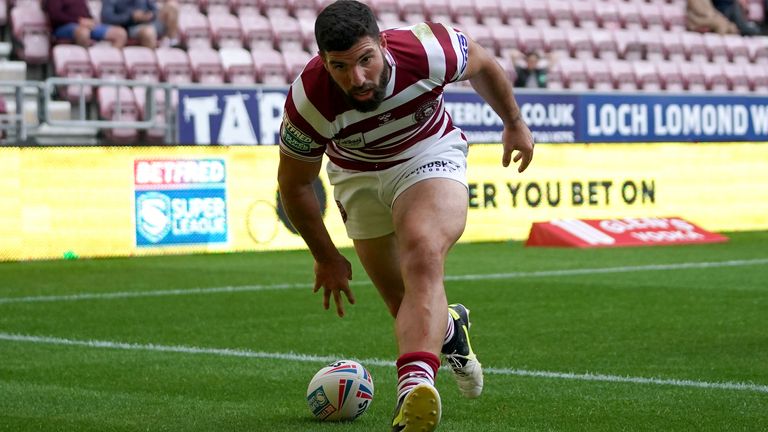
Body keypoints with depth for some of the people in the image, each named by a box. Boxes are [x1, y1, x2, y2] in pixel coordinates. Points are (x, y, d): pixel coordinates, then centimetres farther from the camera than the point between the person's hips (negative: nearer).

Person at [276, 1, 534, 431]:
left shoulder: (427, 51, -31)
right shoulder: (309, 103, -30)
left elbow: (482, 63, -5)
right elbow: (294, 184, -11)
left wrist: (514, 124, 10)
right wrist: (327, 258, 0)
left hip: (431, 155, -2)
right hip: (357, 178, 2)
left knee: (422, 251, -32)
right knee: (411, 309, 4)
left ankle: (415, 381, -49)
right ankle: (450, 328, 42)